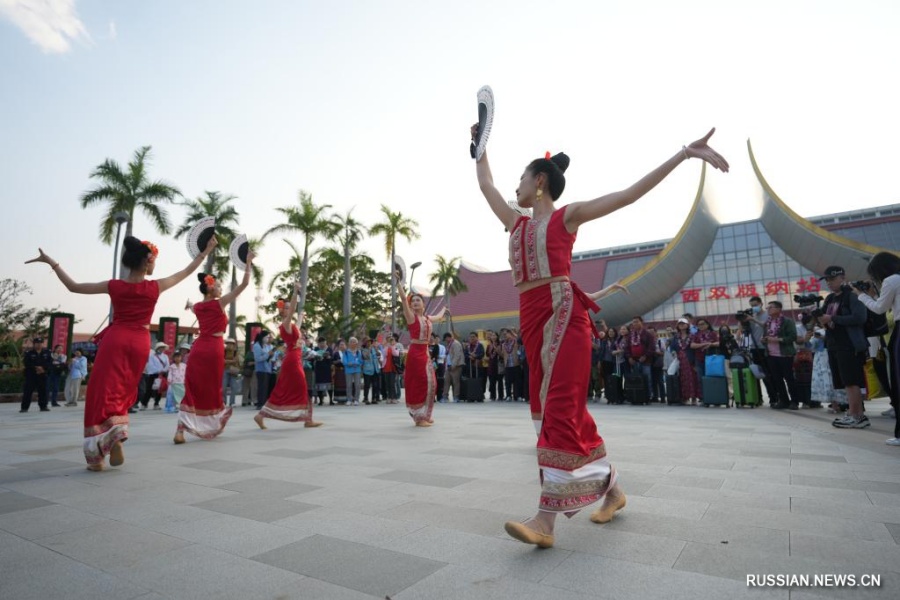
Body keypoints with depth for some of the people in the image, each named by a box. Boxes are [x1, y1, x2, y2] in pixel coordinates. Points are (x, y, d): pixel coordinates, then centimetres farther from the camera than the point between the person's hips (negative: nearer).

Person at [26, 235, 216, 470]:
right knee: (123, 392, 16)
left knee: (103, 392, -1)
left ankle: (97, 456, -8)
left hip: (114, 340, 0)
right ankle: (117, 431, -2)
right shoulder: (155, 287, -4)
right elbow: (187, 271, 6)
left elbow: (73, 286, 7)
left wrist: (52, 263, 17)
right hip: (140, 343, 1)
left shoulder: (114, 286, -3)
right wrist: (206, 251, 14)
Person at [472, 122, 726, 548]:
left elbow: (631, 193, 0)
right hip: (531, 317, 7)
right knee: (561, 407, 7)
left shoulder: (567, 216, 5)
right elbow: (486, 186, 33)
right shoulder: (517, 224, 22)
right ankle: (611, 488, 23)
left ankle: (546, 519, -11)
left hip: (562, 312, -7)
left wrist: (685, 153, -4)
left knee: (560, 406, -12)